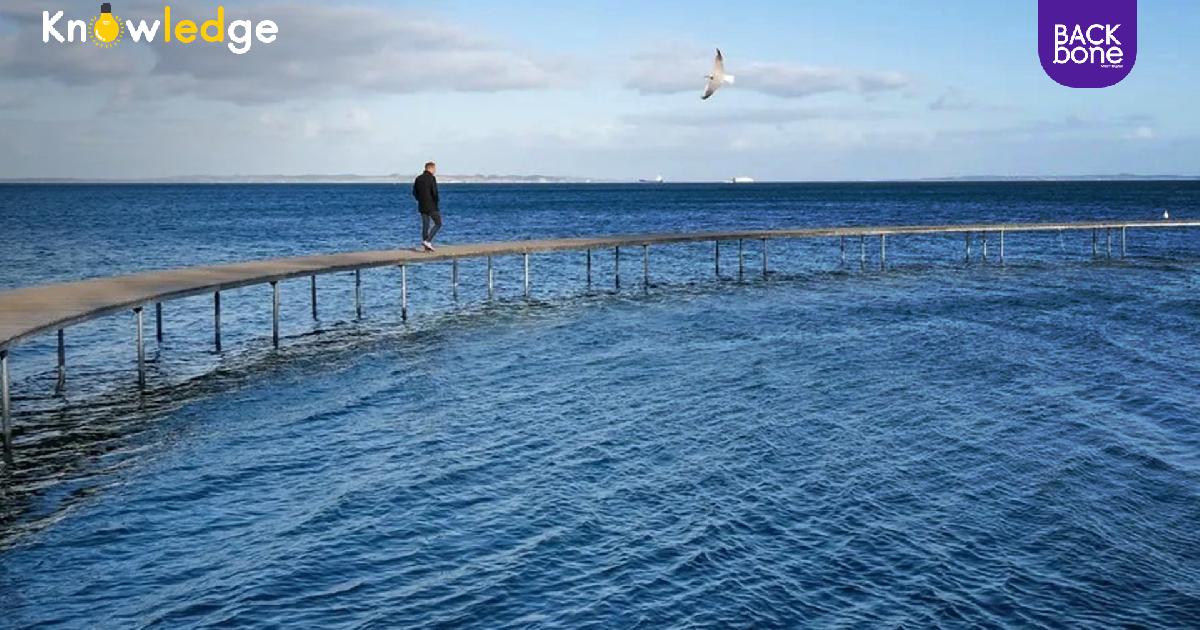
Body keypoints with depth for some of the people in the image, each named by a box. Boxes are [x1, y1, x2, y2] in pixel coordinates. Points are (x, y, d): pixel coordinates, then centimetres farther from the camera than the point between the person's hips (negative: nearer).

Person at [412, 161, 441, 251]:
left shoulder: (418, 178, 10)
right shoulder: (432, 178, -11)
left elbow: (414, 192, 12)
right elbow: (434, 192, -18)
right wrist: (436, 202, -5)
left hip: (422, 207, 7)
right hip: (432, 206, -7)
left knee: (425, 225, 11)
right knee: (438, 224, 1)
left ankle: (426, 246, 9)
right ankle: (428, 241, -12)